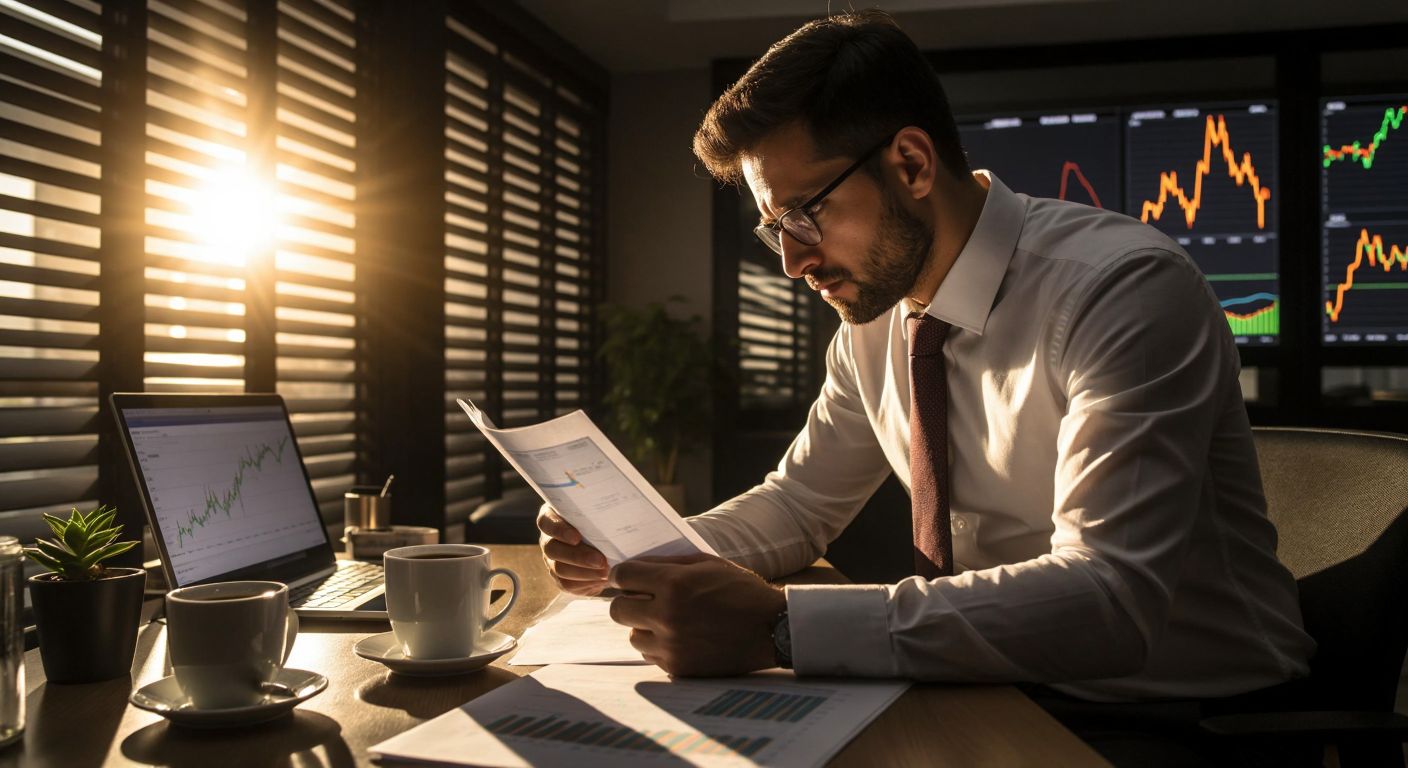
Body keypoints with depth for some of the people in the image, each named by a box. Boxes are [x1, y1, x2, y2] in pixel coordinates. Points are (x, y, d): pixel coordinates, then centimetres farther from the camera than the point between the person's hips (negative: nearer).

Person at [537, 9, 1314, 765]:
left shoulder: (1122, 289, -21)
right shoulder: (874, 317, 0)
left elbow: (1109, 600, -29)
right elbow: (799, 503, 11)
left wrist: (776, 625, -33)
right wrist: (637, 556, -6)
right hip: (1012, 701, 5)